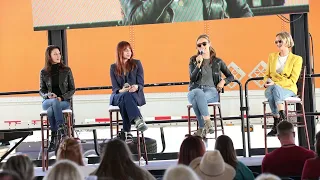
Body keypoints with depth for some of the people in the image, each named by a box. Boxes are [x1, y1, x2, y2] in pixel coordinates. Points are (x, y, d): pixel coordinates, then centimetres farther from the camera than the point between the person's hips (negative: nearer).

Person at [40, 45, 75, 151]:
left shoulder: (66, 70, 5)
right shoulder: (44, 73, 6)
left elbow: (72, 89, 6)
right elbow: (41, 91, 12)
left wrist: (62, 97, -13)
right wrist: (48, 95, -13)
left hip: (64, 101, -1)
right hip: (47, 102, 1)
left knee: (51, 110, -35)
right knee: (55, 102, -37)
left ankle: (54, 139, -29)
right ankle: (61, 129, -37)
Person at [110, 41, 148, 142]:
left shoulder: (137, 64, 8)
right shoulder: (113, 67, 9)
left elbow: (141, 84, 1)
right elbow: (115, 88, 3)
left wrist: (136, 87, -25)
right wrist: (121, 90, -22)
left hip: (135, 95, -1)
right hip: (118, 96, 1)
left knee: (126, 97, -38)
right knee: (124, 96, -37)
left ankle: (127, 131, -46)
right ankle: (138, 120, -52)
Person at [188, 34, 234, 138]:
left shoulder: (217, 61, 15)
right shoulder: (193, 60, 14)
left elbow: (230, 76, 23)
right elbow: (192, 78, 2)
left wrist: (223, 81, 0)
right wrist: (198, 64, -10)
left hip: (211, 91, -1)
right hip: (195, 90, 1)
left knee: (198, 98, -38)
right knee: (198, 93, -40)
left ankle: (202, 128, -37)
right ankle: (207, 124, -41)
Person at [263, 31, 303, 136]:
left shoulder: (296, 59, 2)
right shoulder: (272, 56, 17)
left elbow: (292, 80, -7)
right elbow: (267, 74, 19)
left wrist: (275, 83, -19)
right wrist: (266, 82, -6)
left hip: (288, 89, -3)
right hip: (272, 88, 3)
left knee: (275, 89, -40)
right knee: (270, 91, -37)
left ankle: (277, 124, -42)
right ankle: (281, 120, -34)